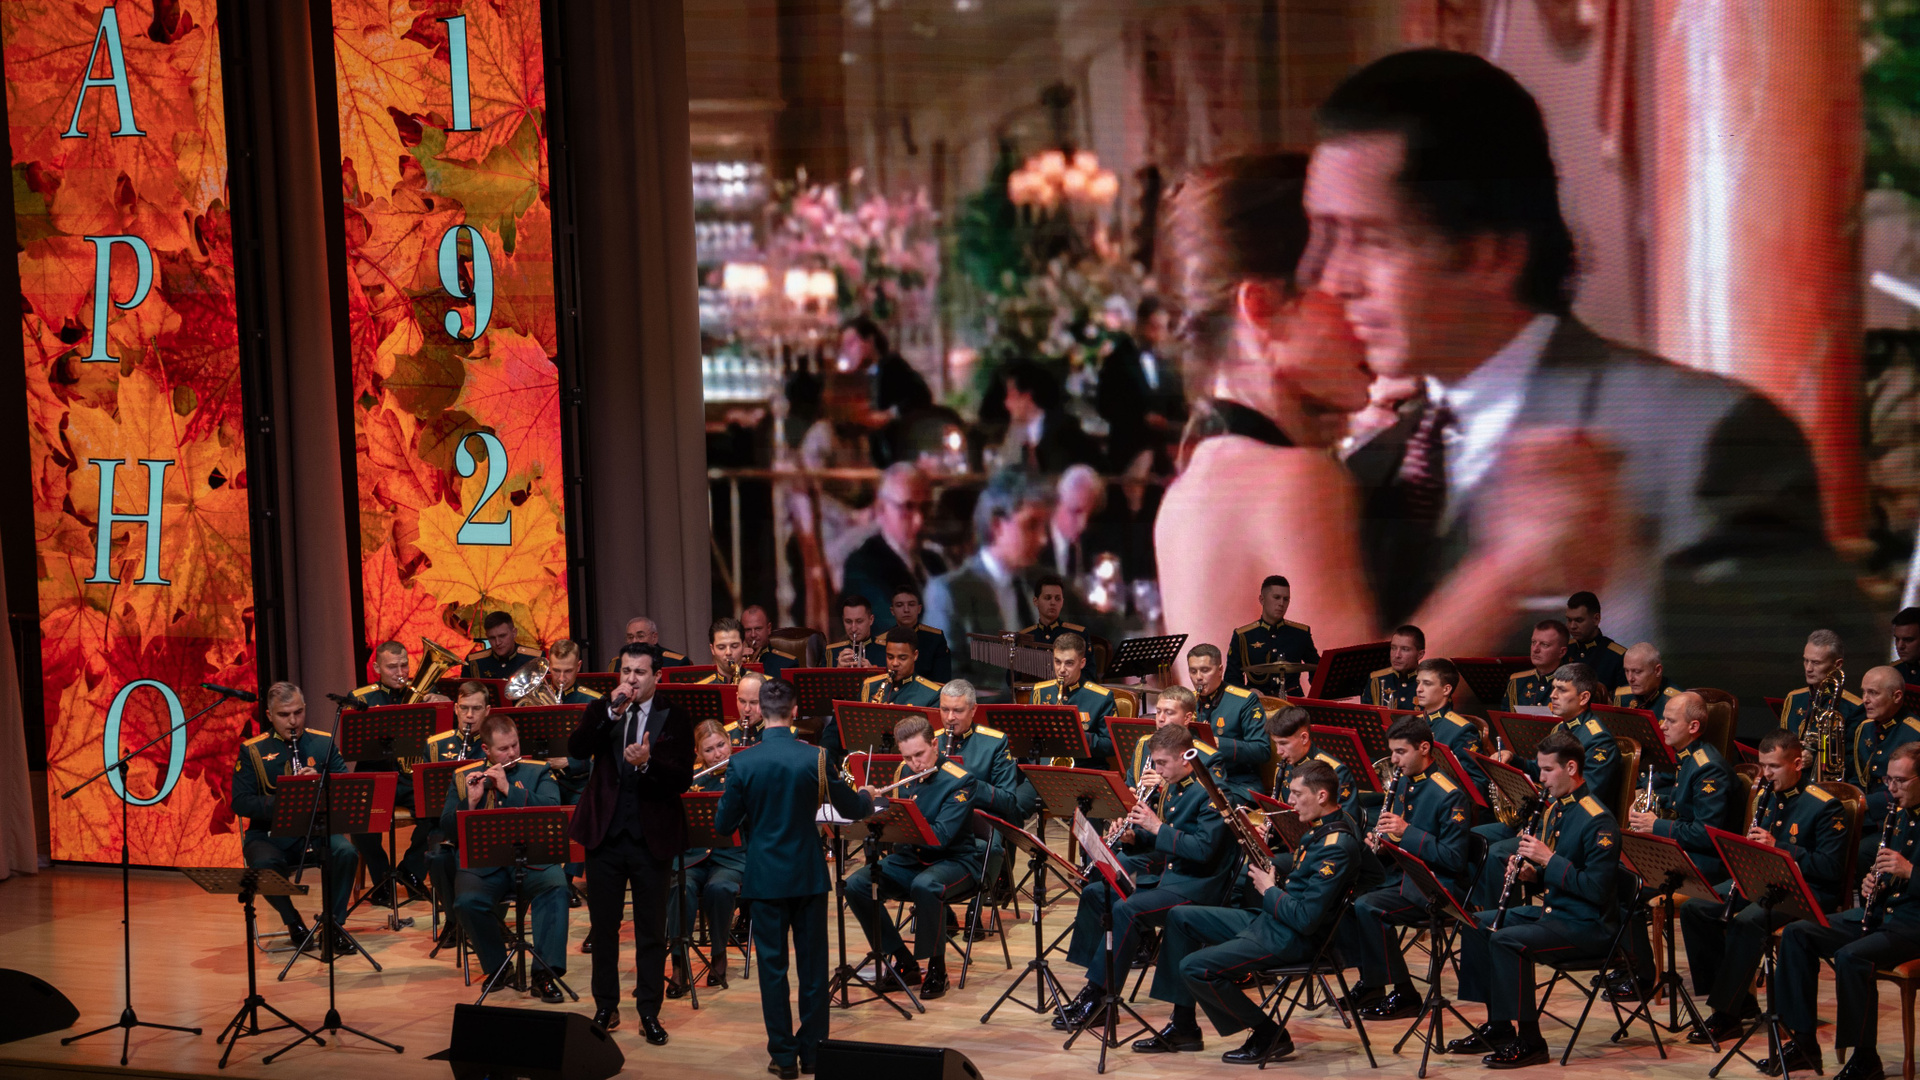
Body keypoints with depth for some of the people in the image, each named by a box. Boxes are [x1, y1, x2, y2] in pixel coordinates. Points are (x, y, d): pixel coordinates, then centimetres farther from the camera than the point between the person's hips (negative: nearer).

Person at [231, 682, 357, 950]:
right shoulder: (252, 751, 2)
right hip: (271, 834, -1)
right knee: (265, 864, -34)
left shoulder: (323, 742, 8)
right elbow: (240, 804, -6)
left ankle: (333, 925, -12)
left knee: (346, 853, -30)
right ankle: (293, 923, -8)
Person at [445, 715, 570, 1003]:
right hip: (483, 864, 1)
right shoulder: (463, 777, 14)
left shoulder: (538, 772, 11)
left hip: (531, 860, -1)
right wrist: (470, 802, -9)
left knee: (556, 886, -33)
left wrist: (509, 789, -12)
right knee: (467, 901, -30)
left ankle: (545, 974, -28)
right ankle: (496, 967, -4)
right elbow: (449, 830, 8)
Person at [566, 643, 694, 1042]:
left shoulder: (673, 720, -2)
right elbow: (575, 749, -14)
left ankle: (649, 1012, 14)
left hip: (652, 837, -2)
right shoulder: (601, 712, 5)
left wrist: (647, 763, -28)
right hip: (605, 832, 2)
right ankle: (606, 1006, 23)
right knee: (603, 925, 10)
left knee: (651, 930, 5)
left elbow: (682, 779, -11)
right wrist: (612, 711, -21)